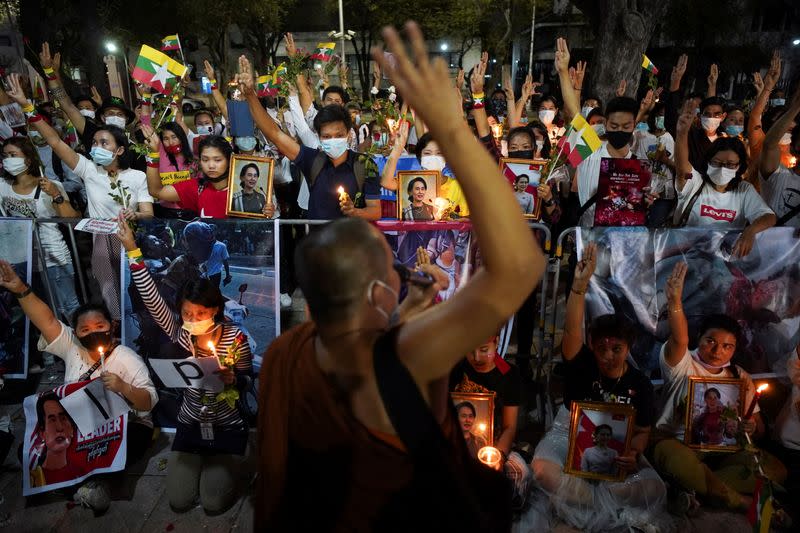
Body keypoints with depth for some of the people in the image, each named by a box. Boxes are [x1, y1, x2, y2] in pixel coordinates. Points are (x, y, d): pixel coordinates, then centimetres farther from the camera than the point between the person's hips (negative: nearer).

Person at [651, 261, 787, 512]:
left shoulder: (740, 378, 13)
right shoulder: (683, 365, -2)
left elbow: (758, 427, 17)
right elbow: (679, 340, -26)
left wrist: (752, 428, -9)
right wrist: (674, 302, -42)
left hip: (724, 450, 5)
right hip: (677, 443, -5)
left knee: (775, 469, -21)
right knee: (677, 459, -39)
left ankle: (698, 488, -20)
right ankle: (743, 503, -19)